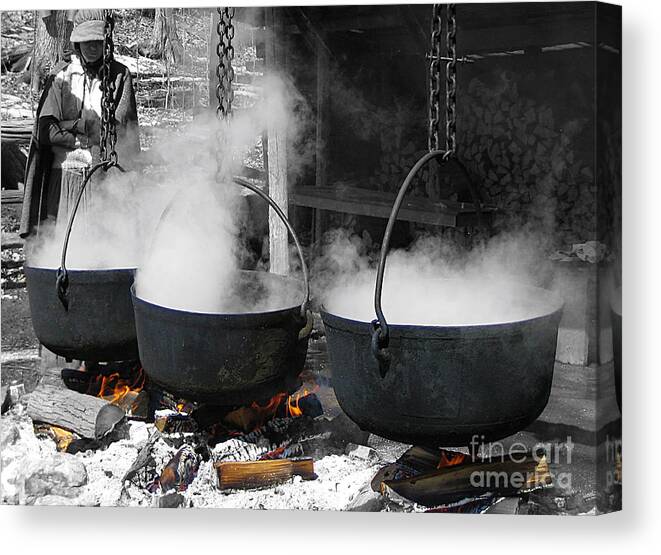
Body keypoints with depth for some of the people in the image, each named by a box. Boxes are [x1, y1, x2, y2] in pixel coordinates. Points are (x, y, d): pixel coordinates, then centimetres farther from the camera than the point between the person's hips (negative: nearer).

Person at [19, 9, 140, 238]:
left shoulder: (120, 74, 6)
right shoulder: (61, 75, 8)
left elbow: (120, 128, -3)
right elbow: (45, 131, 1)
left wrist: (74, 125, -2)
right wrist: (89, 139, -4)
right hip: (66, 171, 1)